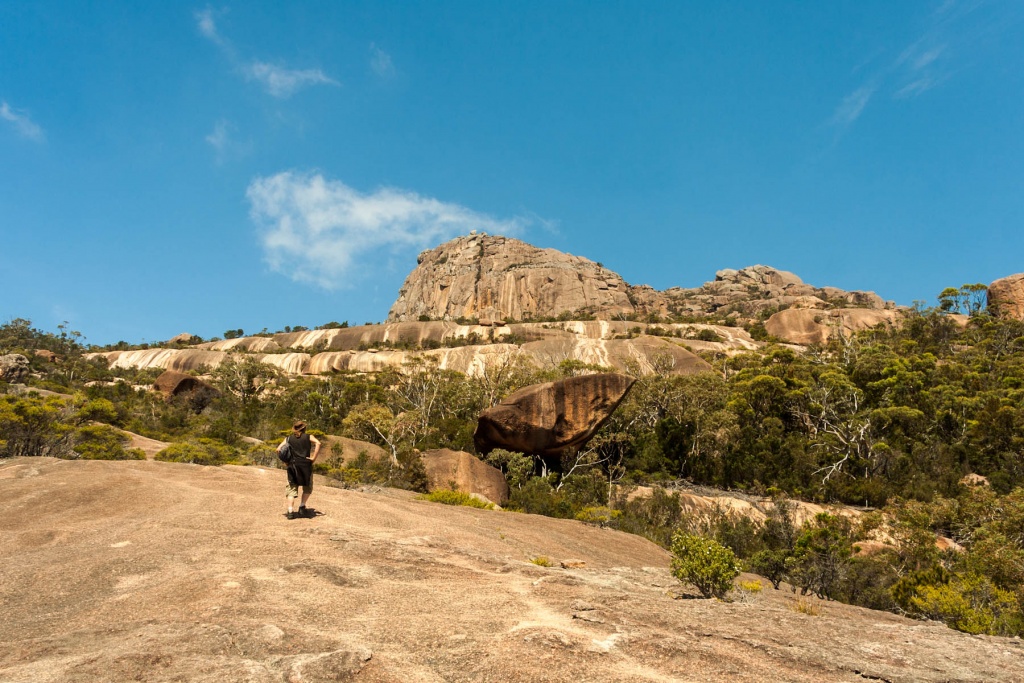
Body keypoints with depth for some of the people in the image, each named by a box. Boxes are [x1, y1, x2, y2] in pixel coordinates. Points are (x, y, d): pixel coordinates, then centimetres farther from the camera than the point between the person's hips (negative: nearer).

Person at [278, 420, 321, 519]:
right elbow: (318, 443, -14)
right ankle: (302, 507, 5)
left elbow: (278, 449, 1)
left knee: (292, 489, 7)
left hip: (292, 466, 2)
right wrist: (314, 458, -11)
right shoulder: (308, 437, 4)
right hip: (305, 465, -2)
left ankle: (290, 512, -2)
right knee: (307, 488, 16)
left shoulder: (289, 438, 10)